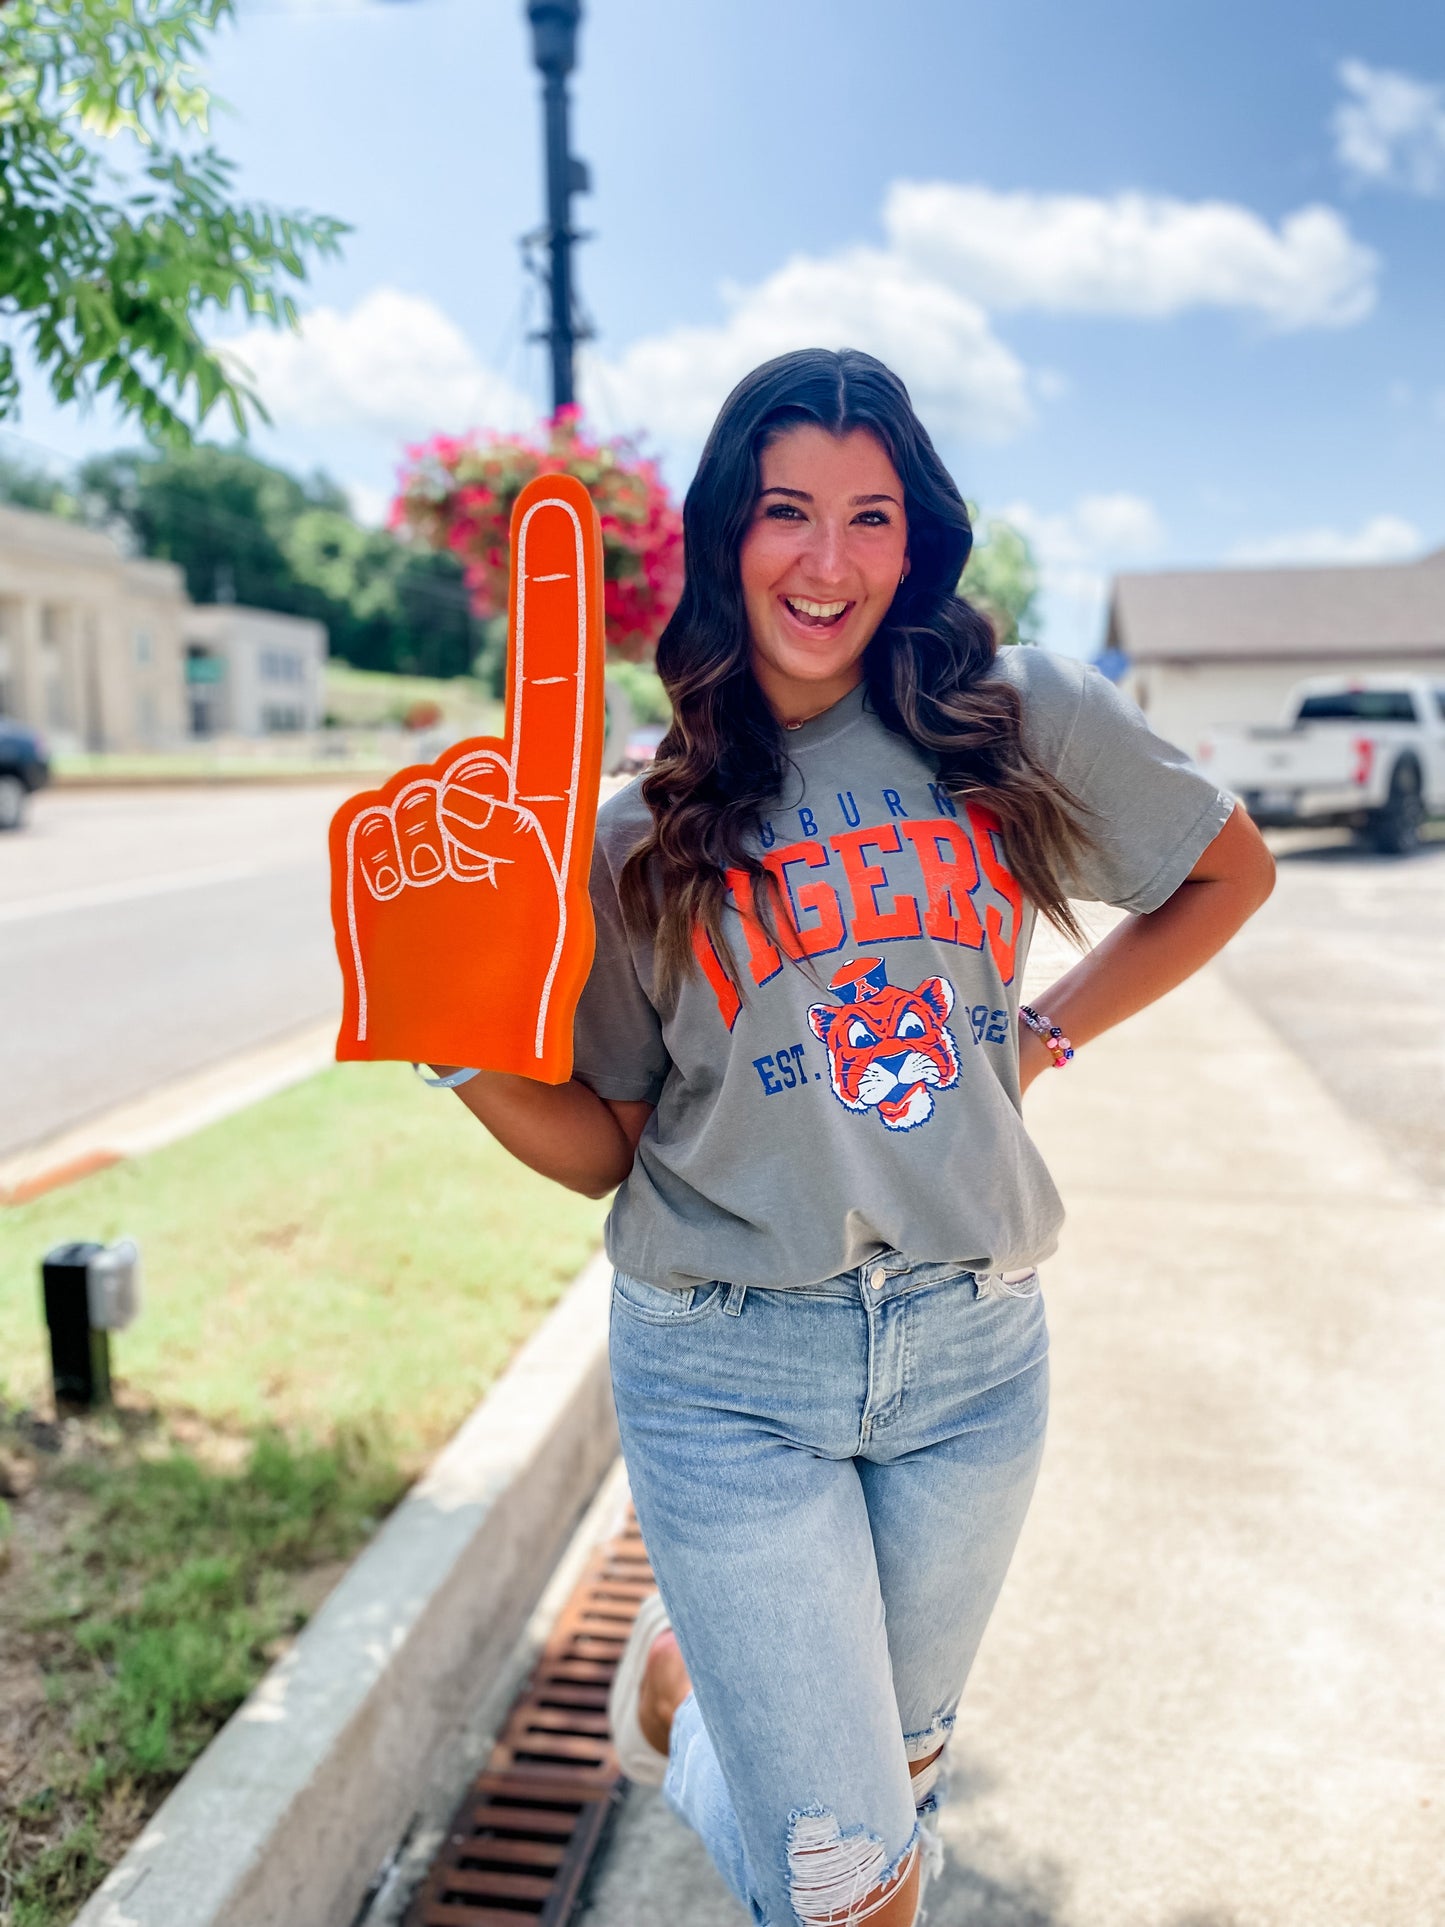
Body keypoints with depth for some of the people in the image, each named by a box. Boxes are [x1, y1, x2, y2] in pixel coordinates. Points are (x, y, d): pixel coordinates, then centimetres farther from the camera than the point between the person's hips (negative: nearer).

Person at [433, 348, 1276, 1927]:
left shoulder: (1026, 720, -3)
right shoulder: (644, 828, -3)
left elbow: (1231, 873, 12)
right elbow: (605, 1148, 0)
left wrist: (1050, 1029, 2)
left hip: (975, 1351, 2)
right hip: (730, 1368, -2)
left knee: (897, 1779, 23)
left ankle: (729, 1678, 55)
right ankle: (677, 1681, 33)